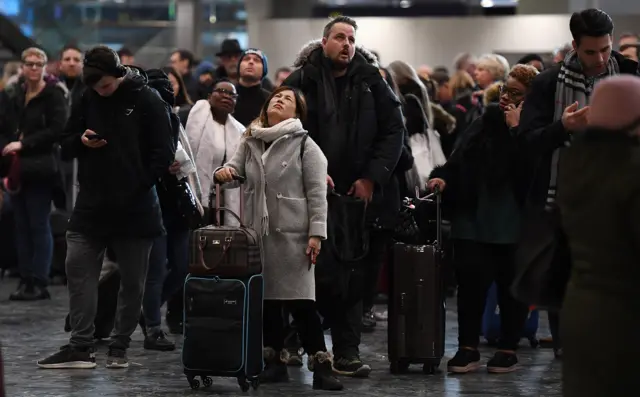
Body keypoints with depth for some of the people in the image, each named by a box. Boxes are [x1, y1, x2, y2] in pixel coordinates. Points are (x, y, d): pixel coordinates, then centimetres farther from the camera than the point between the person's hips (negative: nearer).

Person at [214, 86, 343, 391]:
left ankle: (321, 366, -6)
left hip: (293, 233, -4)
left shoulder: (305, 145, 0)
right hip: (257, 231, 5)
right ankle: (275, 362, 15)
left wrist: (316, 233, -13)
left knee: (300, 300, -8)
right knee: (266, 298, 7)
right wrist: (224, 173, -17)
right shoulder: (249, 142, 13)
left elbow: (317, 193, -5)